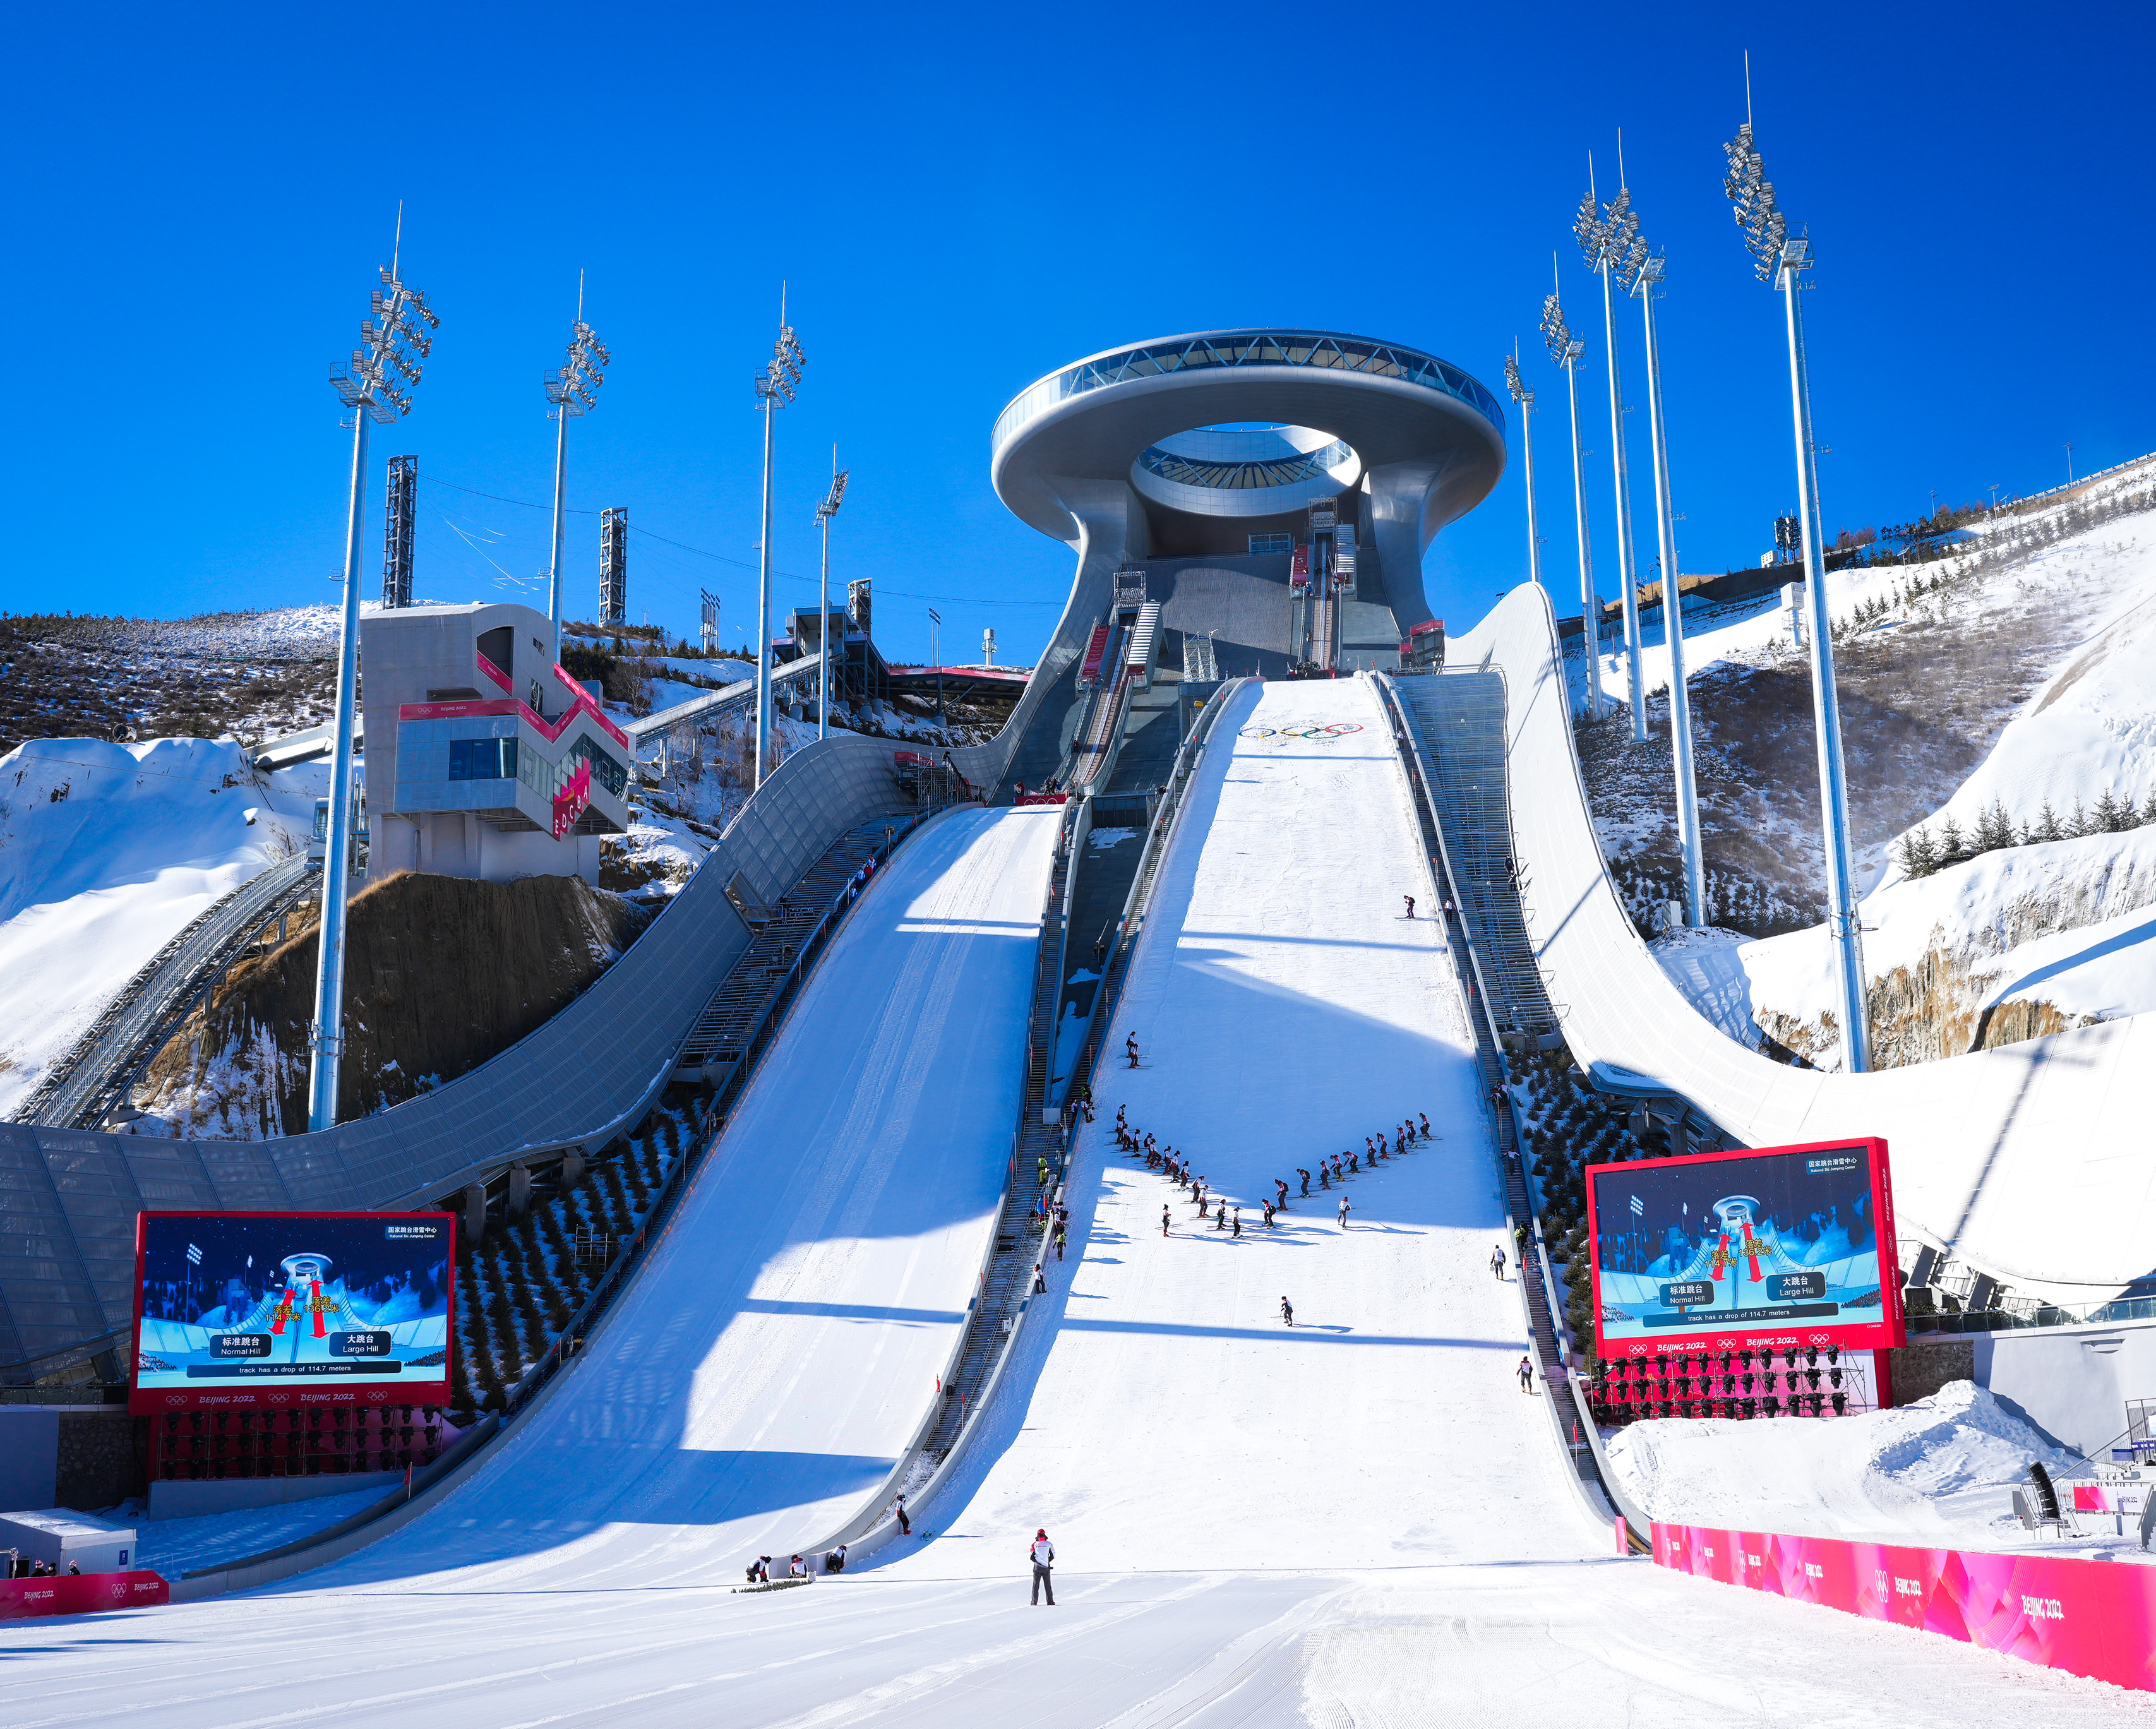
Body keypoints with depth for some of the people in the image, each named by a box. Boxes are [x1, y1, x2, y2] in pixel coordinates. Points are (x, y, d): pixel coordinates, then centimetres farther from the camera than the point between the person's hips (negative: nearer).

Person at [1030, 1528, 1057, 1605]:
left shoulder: (1035, 1544, 1)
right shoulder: (1049, 1544, 3)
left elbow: (1031, 1557, 3)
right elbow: (1053, 1556, 6)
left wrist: (1037, 1561, 8)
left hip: (1037, 1567, -1)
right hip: (1046, 1568, 1)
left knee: (1036, 1585, 5)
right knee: (1048, 1585, 9)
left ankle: (1034, 1602, 0)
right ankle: (1050, 1601, 5)